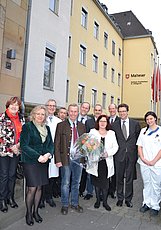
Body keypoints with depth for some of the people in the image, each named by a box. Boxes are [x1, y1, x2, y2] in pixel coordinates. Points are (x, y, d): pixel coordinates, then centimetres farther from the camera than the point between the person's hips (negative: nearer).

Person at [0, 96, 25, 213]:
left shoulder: (21, 118, 7)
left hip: (16, 151, 4)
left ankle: (10, 197, 28)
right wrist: (11, 147, -14)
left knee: (12, 175, 14)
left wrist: (19, 144, -5)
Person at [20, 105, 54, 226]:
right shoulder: (27, 126, -6)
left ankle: (35, 211, 27)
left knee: (39, 187, 10)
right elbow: (24, 146, -12)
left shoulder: (47, 128, 12)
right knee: (32, 188, -3)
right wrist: (38, 156, -18)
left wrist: (48, 154, -10)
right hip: (30, 161, -5)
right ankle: (29, 213, 18)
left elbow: (51, 144, 10)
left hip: (44, 162, 5)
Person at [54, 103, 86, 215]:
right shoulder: (61, 125, -3)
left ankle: (75, 203, 33)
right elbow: (57, 144, -5)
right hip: (66, 158, -3)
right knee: (65, 183, 7)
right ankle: (65, 205, 26)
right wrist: (58, 160, -11)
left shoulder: (82, 126, 7)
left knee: (76, 182, 15)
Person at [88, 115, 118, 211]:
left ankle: (105, 201, 20)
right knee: (97, 182, 10)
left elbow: (115, 147, 4)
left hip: (107, 162, 1)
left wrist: (108, 153, -11)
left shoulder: (111, 133, 8)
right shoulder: (92, 132, 5)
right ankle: (98, 200, 27)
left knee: (105, 182, 3)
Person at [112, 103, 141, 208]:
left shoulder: (135, 123, 2)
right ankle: (120, 198, 28)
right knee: (119, 178, 11)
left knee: (130, 178, 11)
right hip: (119, 155, 0)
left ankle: (128, 199, 27)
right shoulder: (114, 125, 2)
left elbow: (139, 138, 5)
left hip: (131, 154, 0)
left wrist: (137, 152, 1)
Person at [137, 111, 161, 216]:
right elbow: (140, 146, 9)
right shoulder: (143, 131, 8)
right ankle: (146, 203, 27)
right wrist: (143, 159, -3)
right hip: (144, 163, 3)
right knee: (146, 184, 13)